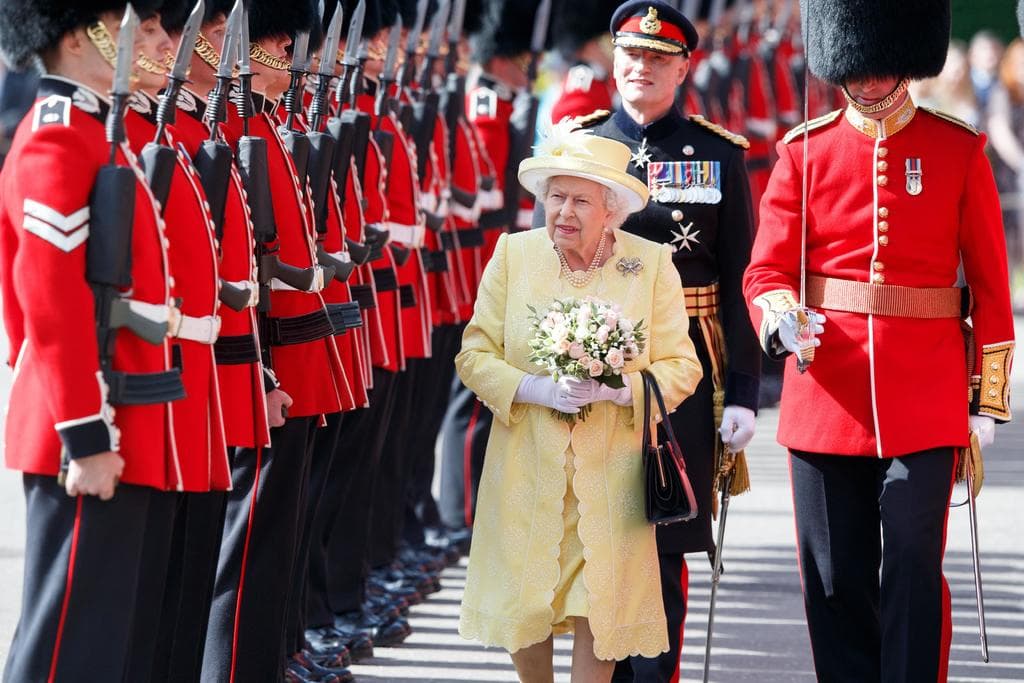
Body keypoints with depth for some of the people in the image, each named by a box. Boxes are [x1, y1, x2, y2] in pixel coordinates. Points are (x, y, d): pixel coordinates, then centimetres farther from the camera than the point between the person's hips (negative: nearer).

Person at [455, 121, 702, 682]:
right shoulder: (513, 255, 1)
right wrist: (538, 389, -17)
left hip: (611, 473, -1)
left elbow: (681, 368, -1)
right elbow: (474, 354, 1)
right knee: (521, 602, 2)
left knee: (600, 607, -2)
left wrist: (616, 387, -20)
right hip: (527, 469, 1)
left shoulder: (653, 265, -2)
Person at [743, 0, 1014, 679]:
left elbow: (991, 285, 6)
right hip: (826, 394, 2)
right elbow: (767, 270, 2)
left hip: (925, 403, -2)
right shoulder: (805, 151, 5)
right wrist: (780, 320, -21)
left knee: (914, 571, -5)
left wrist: (988, 398, 3)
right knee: (835, 582, 5)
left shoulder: (960, 151, 3)